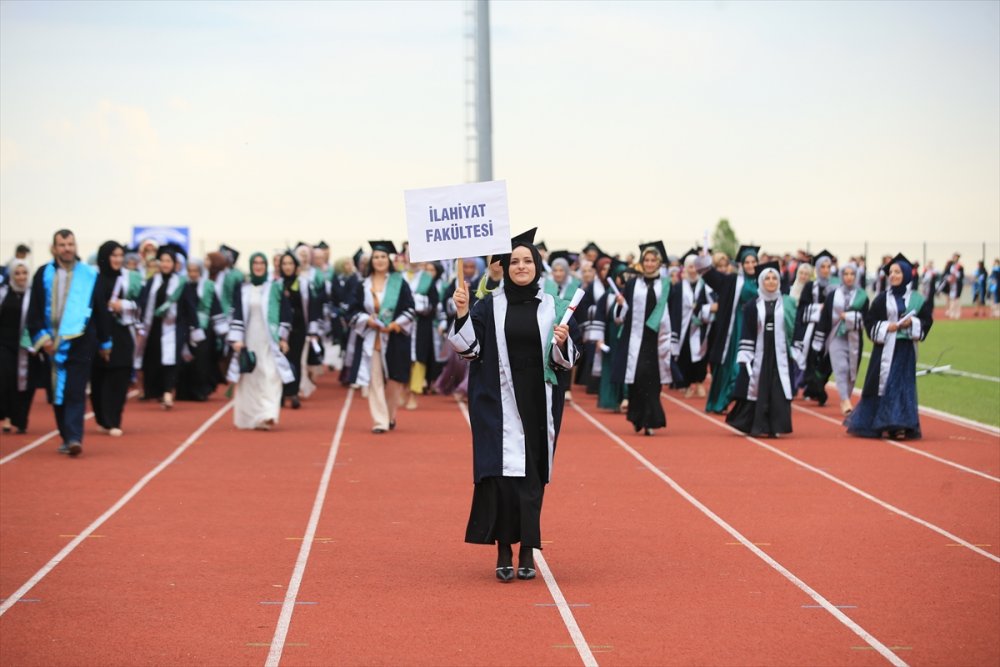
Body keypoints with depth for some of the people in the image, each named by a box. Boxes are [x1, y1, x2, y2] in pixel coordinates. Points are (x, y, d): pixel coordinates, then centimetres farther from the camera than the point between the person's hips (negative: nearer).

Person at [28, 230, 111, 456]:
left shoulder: (90, 275, 1)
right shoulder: (43, 275, 4)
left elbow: (101, 311, 6)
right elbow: (34, 310, 5)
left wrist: (105, 342, 8)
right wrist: (41, 336, -8)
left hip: (80, 342, -3)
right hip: (52, 341, 3)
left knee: (75, 392, -9)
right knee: (58, 393, 8)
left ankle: (74, 437, -15)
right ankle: (67, 437, 18)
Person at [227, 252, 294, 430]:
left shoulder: (276, 287, 1)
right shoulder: (242, 290, 6)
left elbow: (285, 314, 3)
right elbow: (237, 315, 4)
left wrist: (283, 338, -2)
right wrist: (236, 340, -5)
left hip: (269, 340, -2)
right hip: (249, 340, 2)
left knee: (270, 377, -12)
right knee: (250, 379, 4)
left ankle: (268, 415, -19)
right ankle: (251, 417, 13)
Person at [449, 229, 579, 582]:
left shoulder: (552, 307, 5)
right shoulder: (489, 306, 2)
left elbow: (566, 360, 5)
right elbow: (467, 347, -3)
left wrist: (562, 343, -16)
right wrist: (461, 314, -17)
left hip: (538, 403, 2)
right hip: (499, 403, -1)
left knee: (532, 475, 5)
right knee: (501, 473, -8)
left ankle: (527, 551, 14)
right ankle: (504, 552, 0)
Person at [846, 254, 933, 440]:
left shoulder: (917, 299, 3)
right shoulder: (882, 298, 2)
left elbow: (926, 320, 5)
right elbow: (870, 321, 2)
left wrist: (912, 323, -13)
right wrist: (885, 327, -14)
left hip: (906, 348, 1)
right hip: (885, 347, -1)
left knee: (903, 386, 0)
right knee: (882, 384, 1)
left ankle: (898, 426, 1)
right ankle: (871, 423, 12)